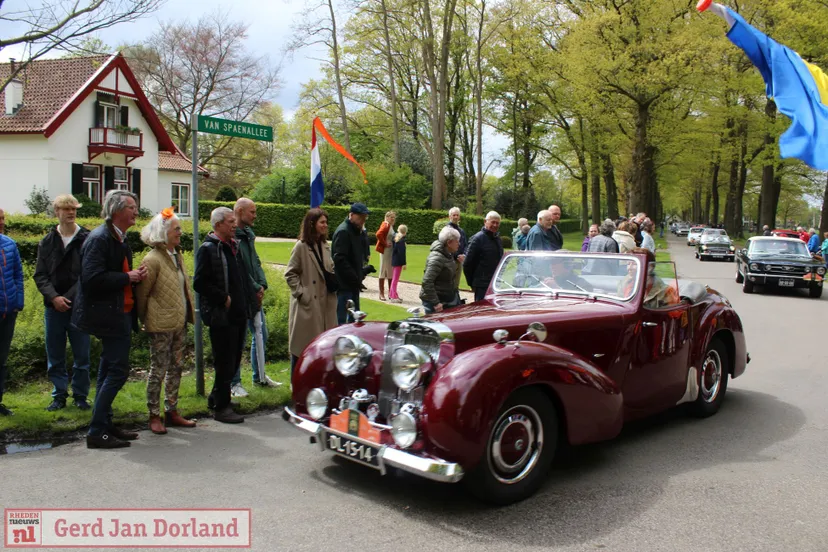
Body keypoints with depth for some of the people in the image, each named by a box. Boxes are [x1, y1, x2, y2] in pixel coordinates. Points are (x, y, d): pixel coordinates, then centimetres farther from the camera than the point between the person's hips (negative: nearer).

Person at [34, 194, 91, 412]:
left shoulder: (87, 239, -5)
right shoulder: (47, 242, 7)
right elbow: (40, 275, 6)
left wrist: (70, 298, -13)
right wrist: (53, 297, -9)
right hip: (54, 307, 3)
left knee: (81, 356, 6)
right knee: (55, 357, 10)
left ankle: (80, 396, 19)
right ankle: (59, 396, 22)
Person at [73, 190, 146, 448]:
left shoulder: (120, 239, 14)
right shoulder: (99, 238, -16)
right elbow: (92, 278, -26)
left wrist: (135, 275, 3)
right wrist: (127, 277, -18)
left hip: (120, 313, 11)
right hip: (108, 315, -11)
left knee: (110, 370, 15)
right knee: (118, 370, -9)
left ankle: (104, 425, 25)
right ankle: (97, 432, -2)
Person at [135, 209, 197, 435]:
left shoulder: (177, 257, 12)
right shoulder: (152, 260, -14)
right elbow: (141, 293, -11)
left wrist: (187, 315, 15)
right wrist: (145, 320, -3)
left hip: (179, 323, 8)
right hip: (161, 325, -8)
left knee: (175, 368, 13)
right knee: (158, 370, 1)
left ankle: (172, 412, 23)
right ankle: (154, 416, 11)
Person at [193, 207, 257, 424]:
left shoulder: (233, 246, 16)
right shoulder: (208, 249, -11)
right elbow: (200, 283, -17)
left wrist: (249, 302, 12)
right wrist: (224, 298, -17)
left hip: (238, 313, 8)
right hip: (221, 315, -8)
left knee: (234, 359, 15)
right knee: (224, 362, -2)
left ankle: (216, 396, 32)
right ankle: (221, 408, 9)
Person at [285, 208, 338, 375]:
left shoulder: (325, 246, 10)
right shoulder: (301, 246, -10)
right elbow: (290, 274, -9)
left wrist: (333, 282, 0)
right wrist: (301, 293, -15)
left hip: (324, 302, 7)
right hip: (306, 304, -6)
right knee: (302, 343, 2)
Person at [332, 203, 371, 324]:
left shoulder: (357, 231, 17)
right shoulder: (343, 231, -14)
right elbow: (340, 260, -21)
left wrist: (361, 273, 9)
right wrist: (355, 279, -20)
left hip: (352, 284, 10)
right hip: (344, 284, -10)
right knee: (343, 320, -8)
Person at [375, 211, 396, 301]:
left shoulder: (391, 226, 13)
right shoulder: (385, 225, -14)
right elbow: (378, 234, -30)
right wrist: (385, 244, -21)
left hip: (391, 251, 9)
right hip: (385, 251, -9)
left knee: (391, 272, 13)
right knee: (383, 271, 0)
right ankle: (381, 294, 7)